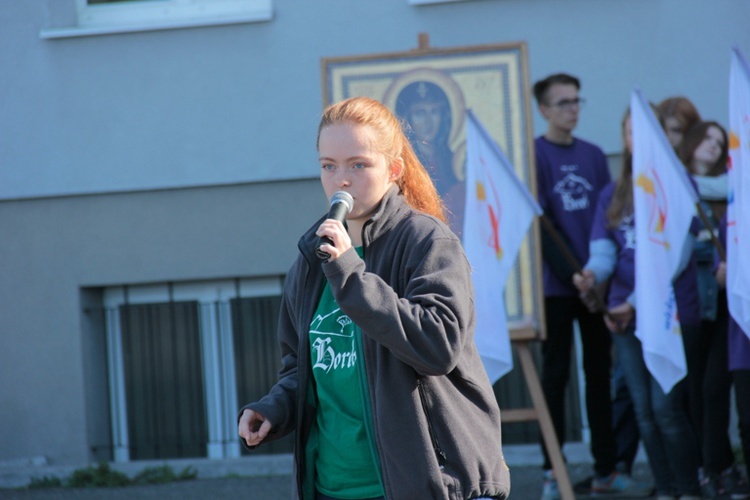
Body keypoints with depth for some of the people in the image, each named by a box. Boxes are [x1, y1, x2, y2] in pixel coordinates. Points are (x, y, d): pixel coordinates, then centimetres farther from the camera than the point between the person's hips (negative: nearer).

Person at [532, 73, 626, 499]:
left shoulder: (594, 155, 12)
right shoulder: (534, 156, -3)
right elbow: (539, 223, -10)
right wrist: (572, 274, -16)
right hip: (557, 286, -4)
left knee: (600, 372, 6)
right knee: (556, 375, -1)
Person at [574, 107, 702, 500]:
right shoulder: (612, 195, 13)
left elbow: (677, 255, -9)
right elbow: (603, 251, 7)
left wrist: (637, 301, -14)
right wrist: (592, 274, -18)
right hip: (625, 316, 5)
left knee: (666, 407, -11)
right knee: (644, 410, 5)